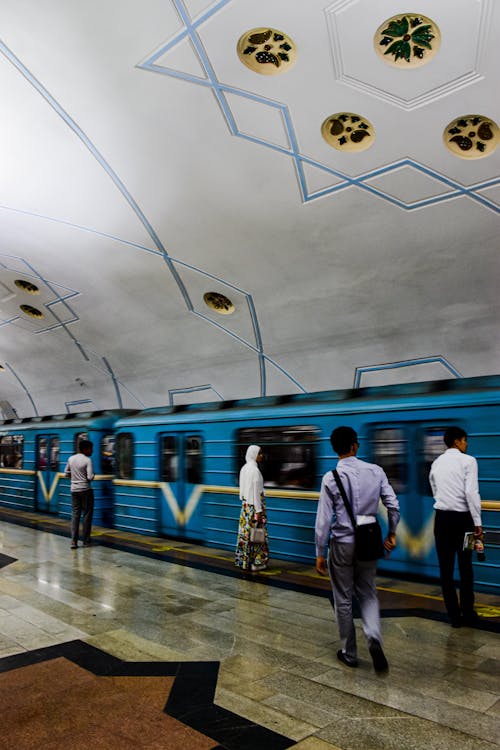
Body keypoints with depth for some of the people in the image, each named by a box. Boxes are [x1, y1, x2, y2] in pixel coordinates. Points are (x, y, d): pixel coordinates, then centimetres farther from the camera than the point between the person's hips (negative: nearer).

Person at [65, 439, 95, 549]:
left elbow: (66, 473, 13)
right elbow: (90, 477, -19)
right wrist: (92, 475, 1)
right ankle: (86, 541, 10)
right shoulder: (87, 460, -14)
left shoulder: (71, 459, 5)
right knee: (87, 515, 5)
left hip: (74, 490, 5)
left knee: (75, 514, 6)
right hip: (85, 490, -5)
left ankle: (74, 541, 0)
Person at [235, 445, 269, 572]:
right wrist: (259, 510, -17)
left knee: (245, 532, 13)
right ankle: (256, 563, 6)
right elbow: (256, 492, -19)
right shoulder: (254, 470, -18)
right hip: (254, 505, -9)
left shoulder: (244, 468, 8)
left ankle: (243, 561, 20)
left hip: (245, 504, 9)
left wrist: (245, 502, 18)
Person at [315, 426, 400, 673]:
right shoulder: (375, 471, -6)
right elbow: (393, 505, -4)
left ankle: (349, 653, 25)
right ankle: (374, 637, -4)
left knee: (343, 600, 13)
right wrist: (391, 534, 12)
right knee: (368, 594, 19)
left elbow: (324, 519, -12)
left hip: (342, 544, -2)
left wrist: (320, 553, -3)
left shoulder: (331, 478, -14)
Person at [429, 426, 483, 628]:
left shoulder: (436, 463, 10)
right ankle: (468, 614, 21)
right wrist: (477, 522, -12)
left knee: (446, 569, 8)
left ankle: (454, 616, 15)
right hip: (462, 518, -4)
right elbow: (471, 492, -16)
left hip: (442, 518, 4)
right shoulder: (468, 461, -7)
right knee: (465, 568, 12)